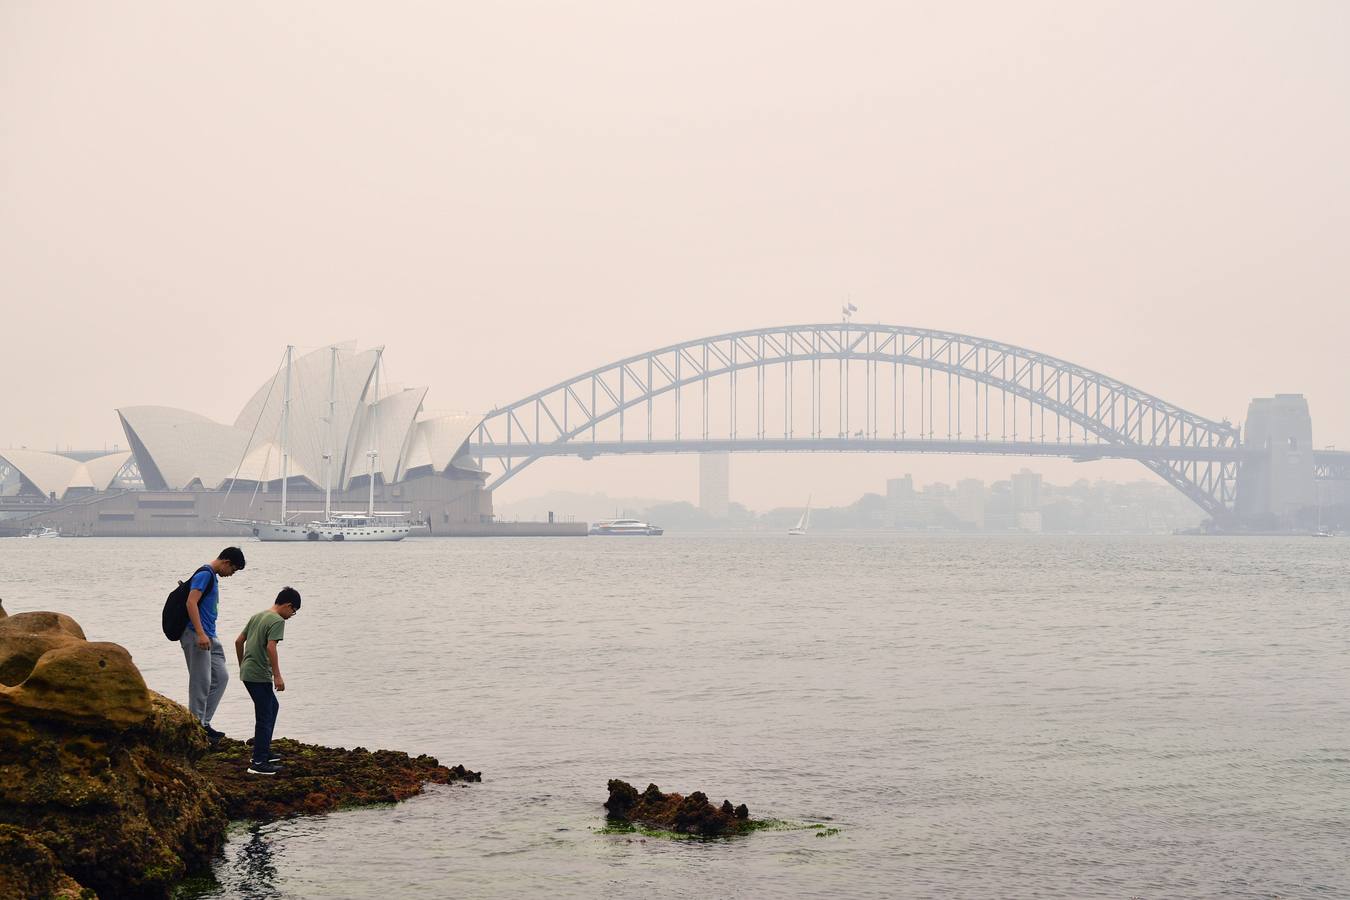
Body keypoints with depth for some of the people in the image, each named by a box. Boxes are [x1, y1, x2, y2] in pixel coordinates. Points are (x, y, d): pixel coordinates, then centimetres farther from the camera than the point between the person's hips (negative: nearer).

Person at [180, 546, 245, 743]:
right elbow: (191, 603, -22)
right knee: (201, 682, -6)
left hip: (209, 637, 10)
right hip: (196, 636, -10)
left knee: (221, 677, 10)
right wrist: (200, 634, -28)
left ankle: (204, 723, 13)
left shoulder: (213, 577, 18)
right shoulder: (205, 574, -13)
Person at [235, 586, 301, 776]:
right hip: (259, 676, -9)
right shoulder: (278, 621, -12)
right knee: (264, 717, -4)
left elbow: (239, 641, 17)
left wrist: (242, 665, 27)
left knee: (273, 706, 23)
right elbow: (271, 647, -23)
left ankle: (264, 751, 27)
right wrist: (277, 676, -21)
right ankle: (258, 762, -4)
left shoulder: (257, 616, 14)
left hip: (247, 672, 9)